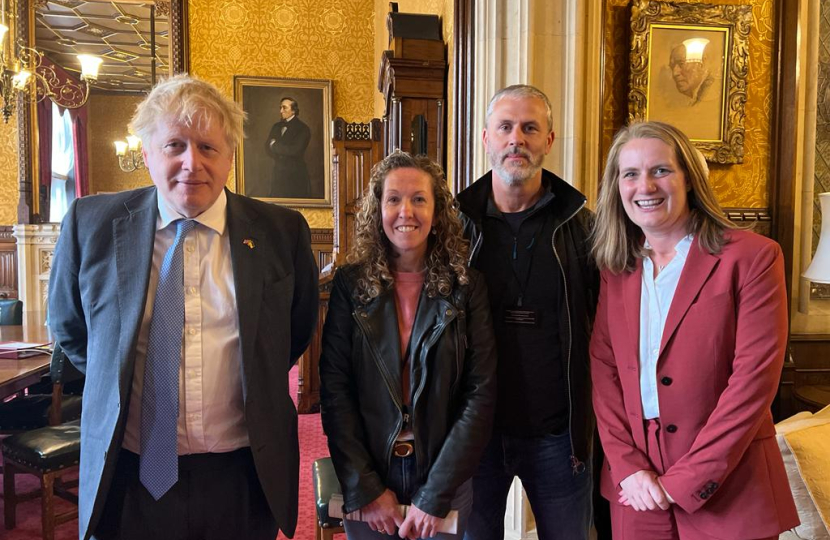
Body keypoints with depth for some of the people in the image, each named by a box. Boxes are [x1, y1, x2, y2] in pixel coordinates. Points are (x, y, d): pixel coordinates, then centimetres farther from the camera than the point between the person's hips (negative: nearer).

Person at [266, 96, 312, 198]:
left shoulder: (302, 128, -6)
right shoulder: (277, 126, 13)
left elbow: (295, 150, -15)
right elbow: (268, 148, 10)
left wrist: (275, 145, -4)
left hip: (296, 174, -5)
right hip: (278, 172, 5)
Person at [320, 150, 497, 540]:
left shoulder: (465, 286, -6)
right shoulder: (350, 284, -5)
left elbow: (481, 393, -9)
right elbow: (334, 390, -6)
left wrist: (436, 496, -13)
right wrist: (365, 489, -12)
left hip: (443, 484, 0)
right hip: (364, 487, 0)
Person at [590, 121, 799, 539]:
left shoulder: (752, 257, -9)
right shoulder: (616, 269, 4)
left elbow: (754, 380, -14)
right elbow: (603, 371, 1)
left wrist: (684, 482, -13)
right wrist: (628, 467, -9)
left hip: (727, 491, -3)